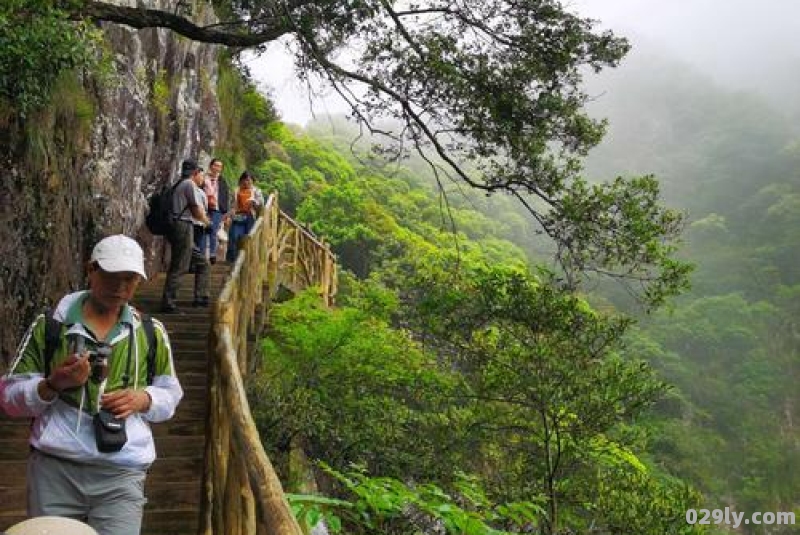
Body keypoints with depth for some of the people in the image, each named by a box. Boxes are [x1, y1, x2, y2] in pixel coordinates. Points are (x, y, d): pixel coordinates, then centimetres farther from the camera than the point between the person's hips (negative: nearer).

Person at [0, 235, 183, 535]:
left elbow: (171, 392, 17)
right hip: (54, 467, 0)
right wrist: (52, 385, -14)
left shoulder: (151, 333, 8)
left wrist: (143, 399, -5)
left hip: (122, 472, 1)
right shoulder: (49, 326, 3)